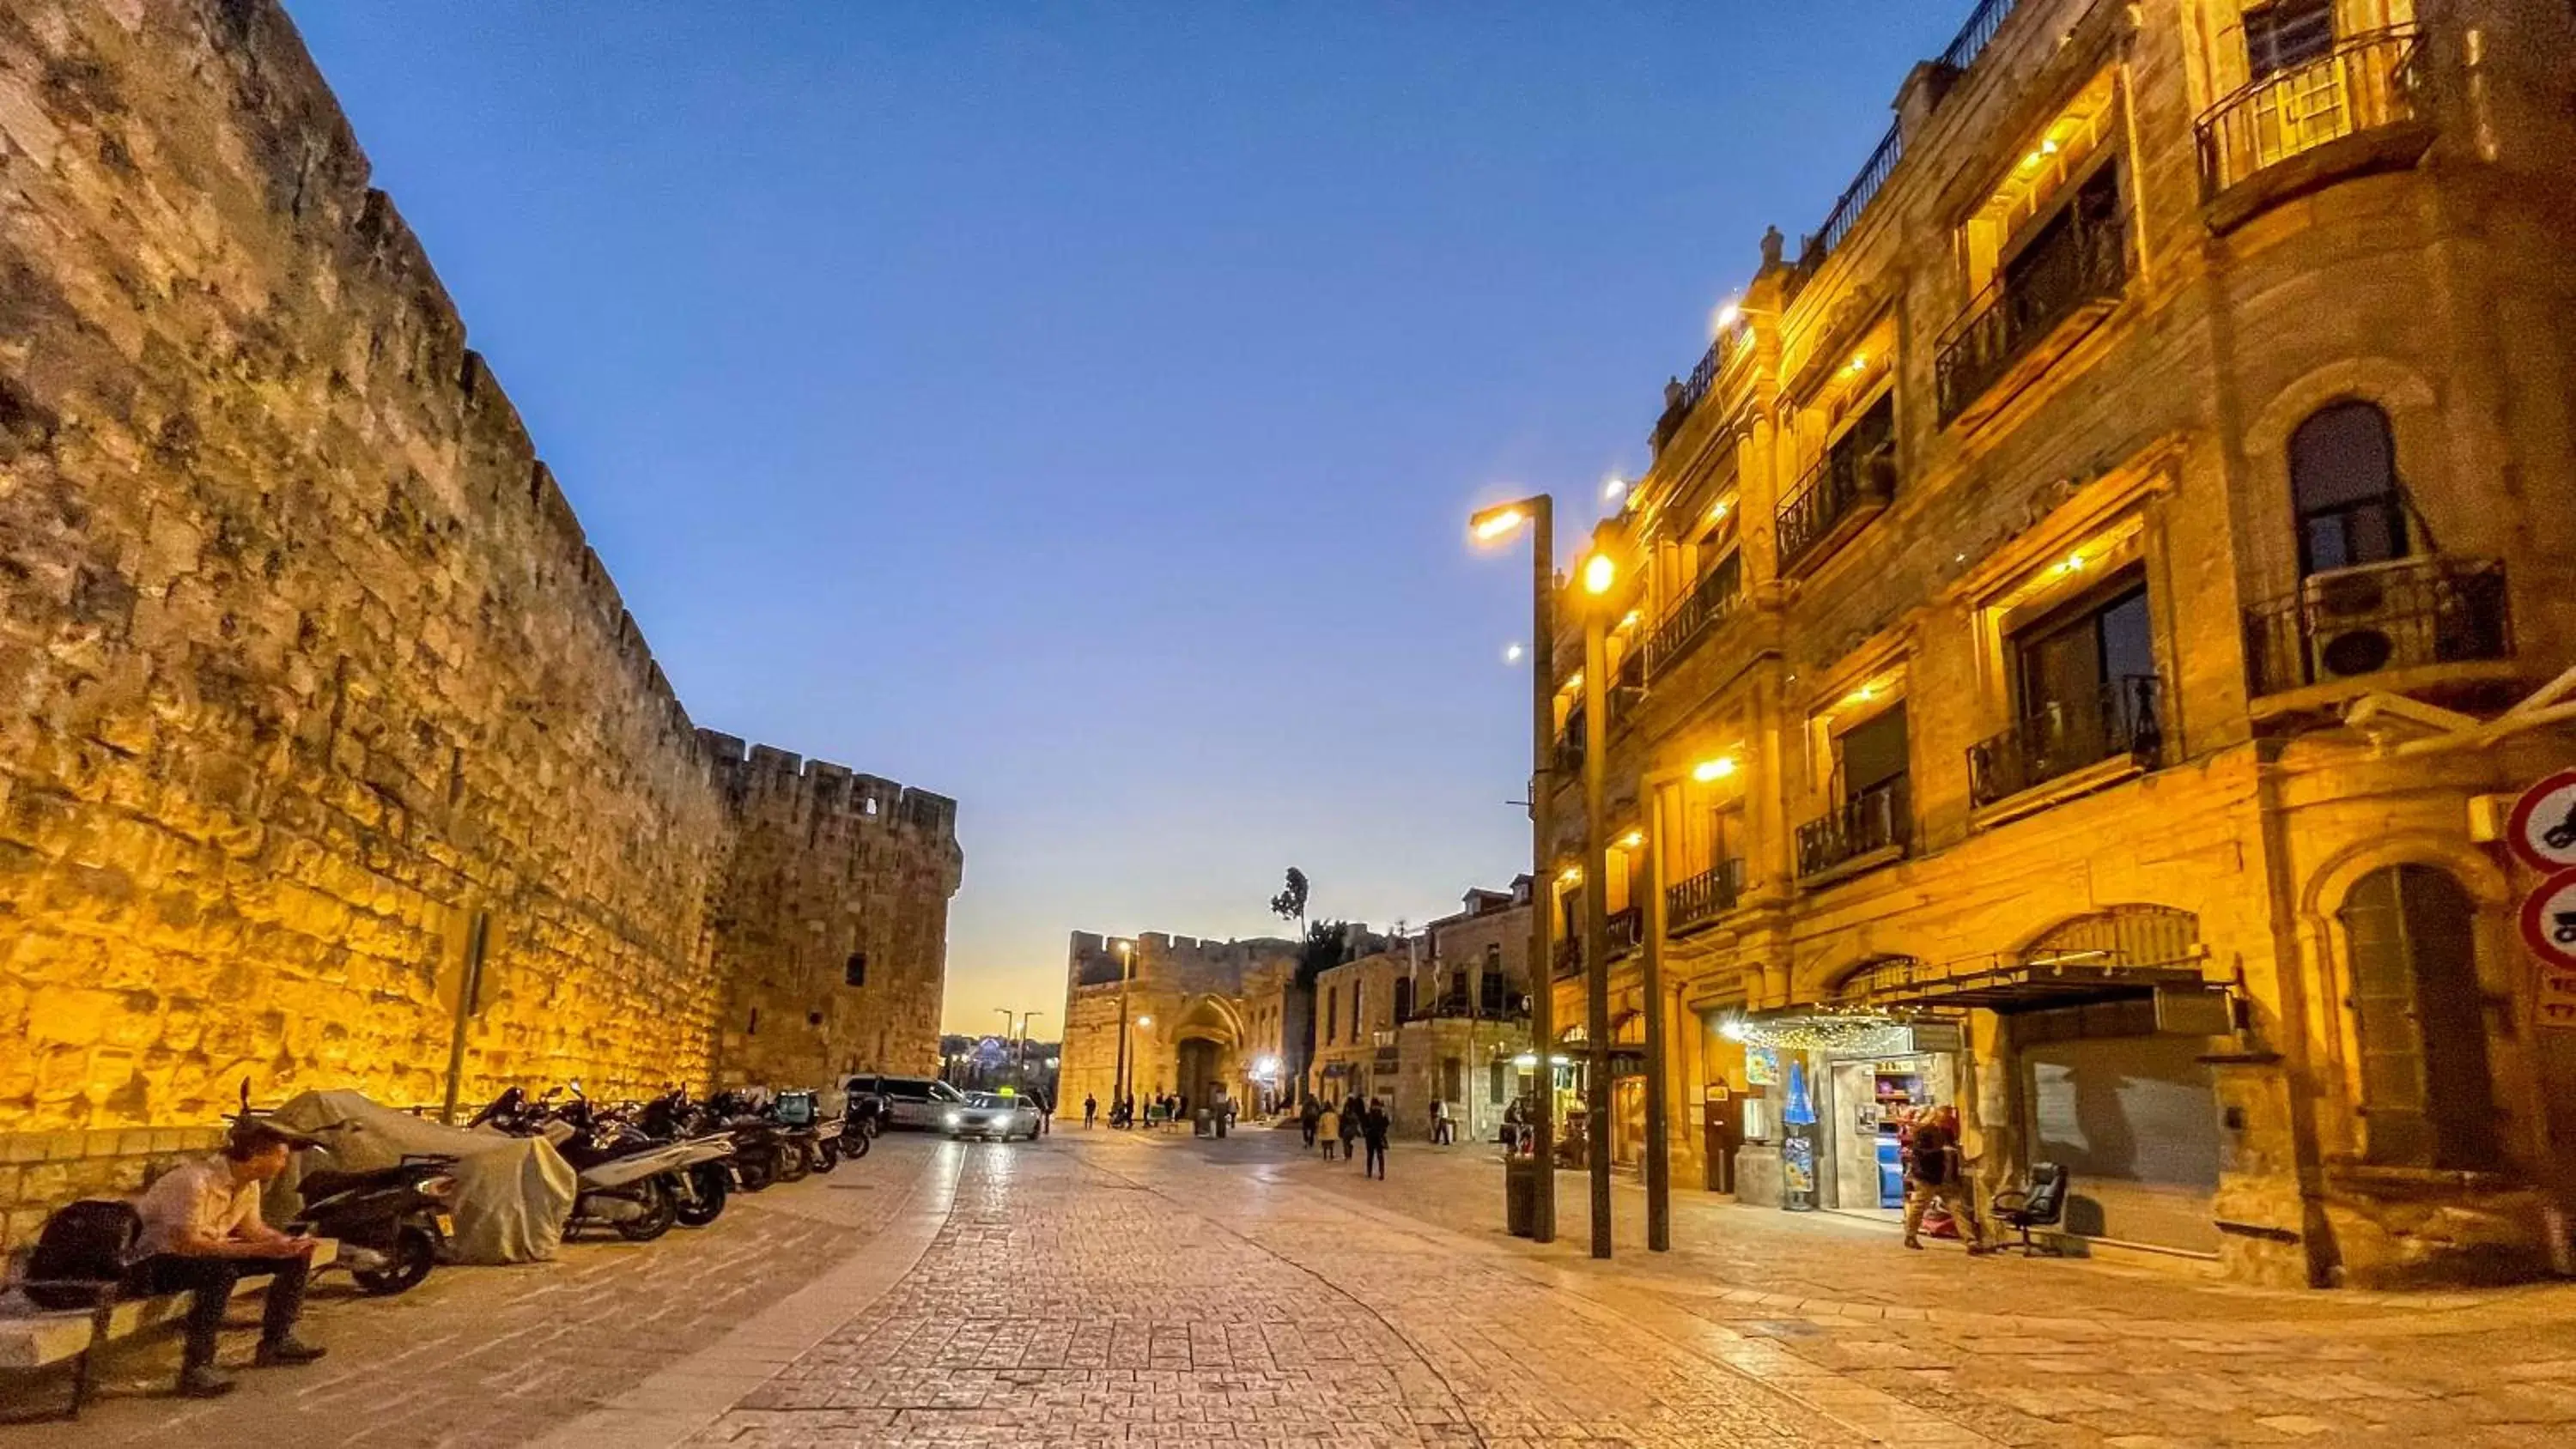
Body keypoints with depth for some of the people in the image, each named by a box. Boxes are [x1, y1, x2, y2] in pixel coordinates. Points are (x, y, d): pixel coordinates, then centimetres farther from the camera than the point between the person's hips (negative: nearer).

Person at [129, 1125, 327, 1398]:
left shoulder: (248, 1183, -3)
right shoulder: (195, 1181, -30)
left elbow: (251, 1228, 6)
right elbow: (186, 1242, -33)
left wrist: (289, 1242, -13)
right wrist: (259, 1250, -34)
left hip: (207, 1251, 9)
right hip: (153, 1261, -9)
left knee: (295, 1256, 0)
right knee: (221, 1271, -39)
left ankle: (276, 1342, 10)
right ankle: (196, 1367, -31)